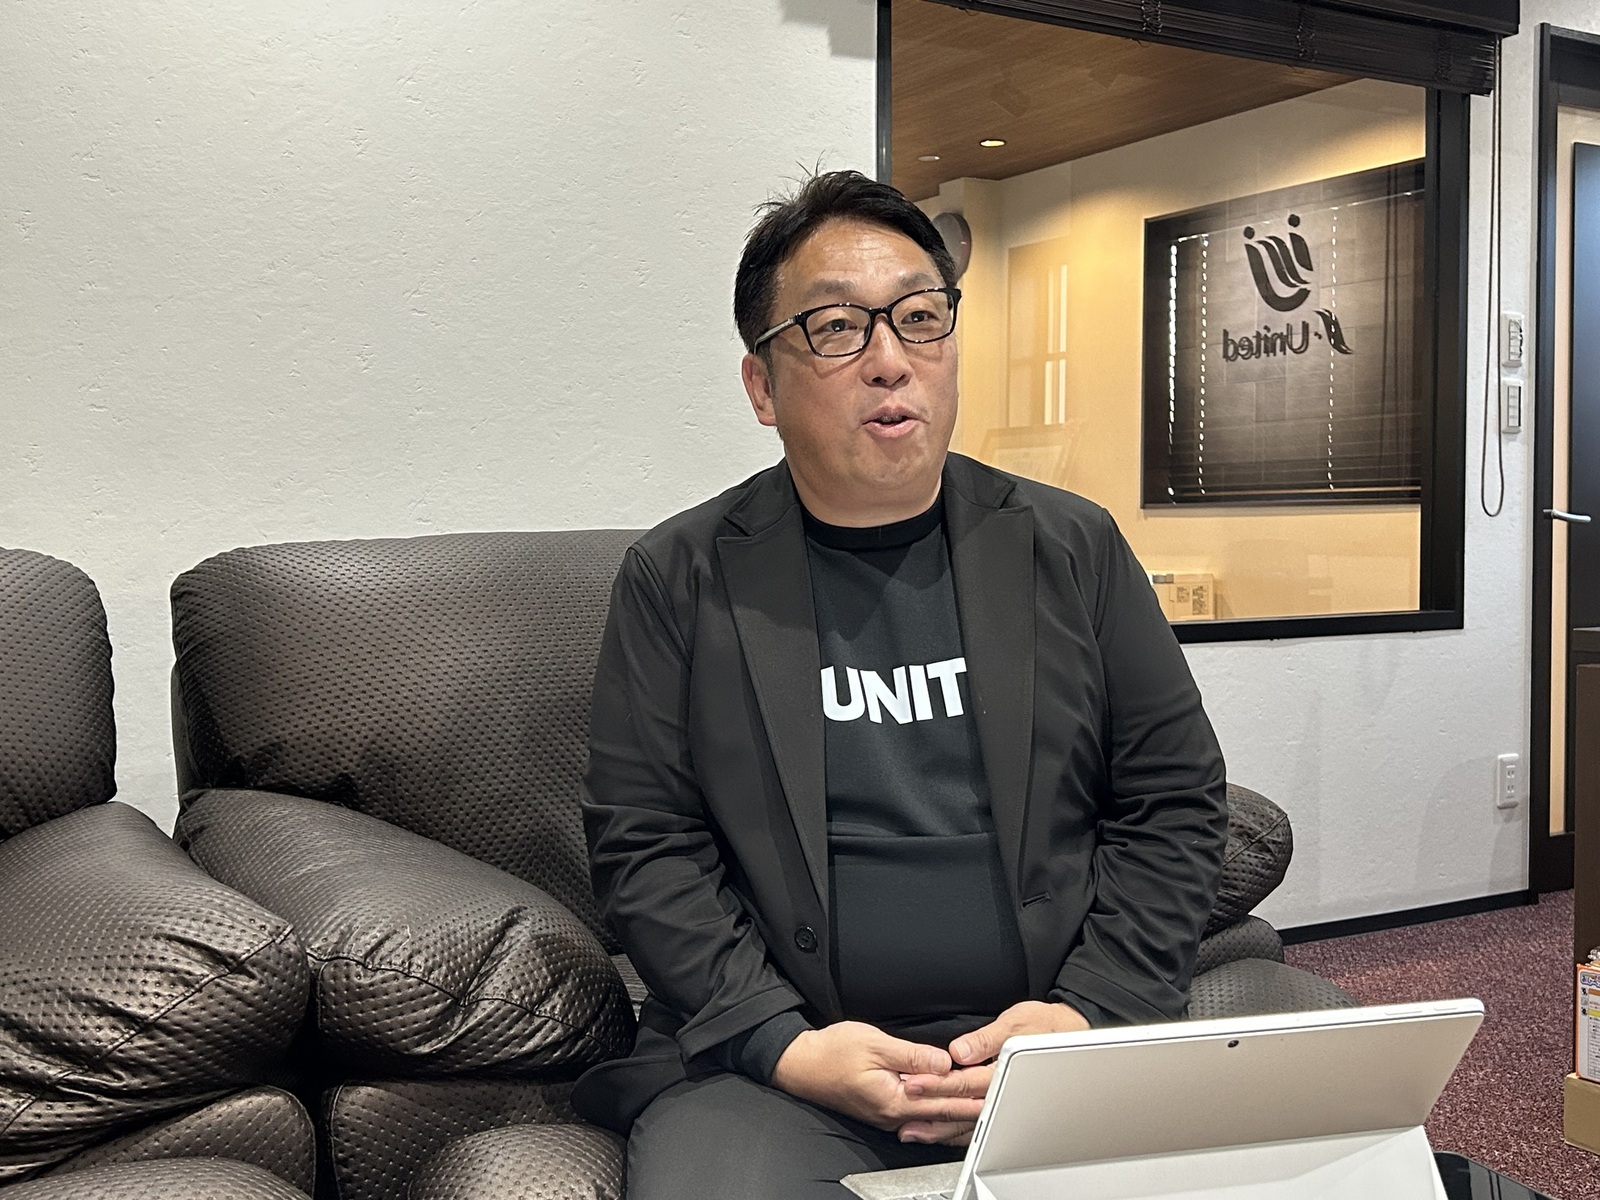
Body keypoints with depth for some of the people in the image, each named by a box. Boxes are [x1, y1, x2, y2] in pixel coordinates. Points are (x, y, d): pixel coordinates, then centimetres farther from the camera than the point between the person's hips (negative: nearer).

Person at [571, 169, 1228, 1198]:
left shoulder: (1075, 548, 9)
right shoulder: (679, 580, 4)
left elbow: (1175, 802, 8)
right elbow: (644, 845, 1)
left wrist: (1087, 1013, -6)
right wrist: (782, 1045, -11)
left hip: (1058, 1035, 2)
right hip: (767, 1059, -1)